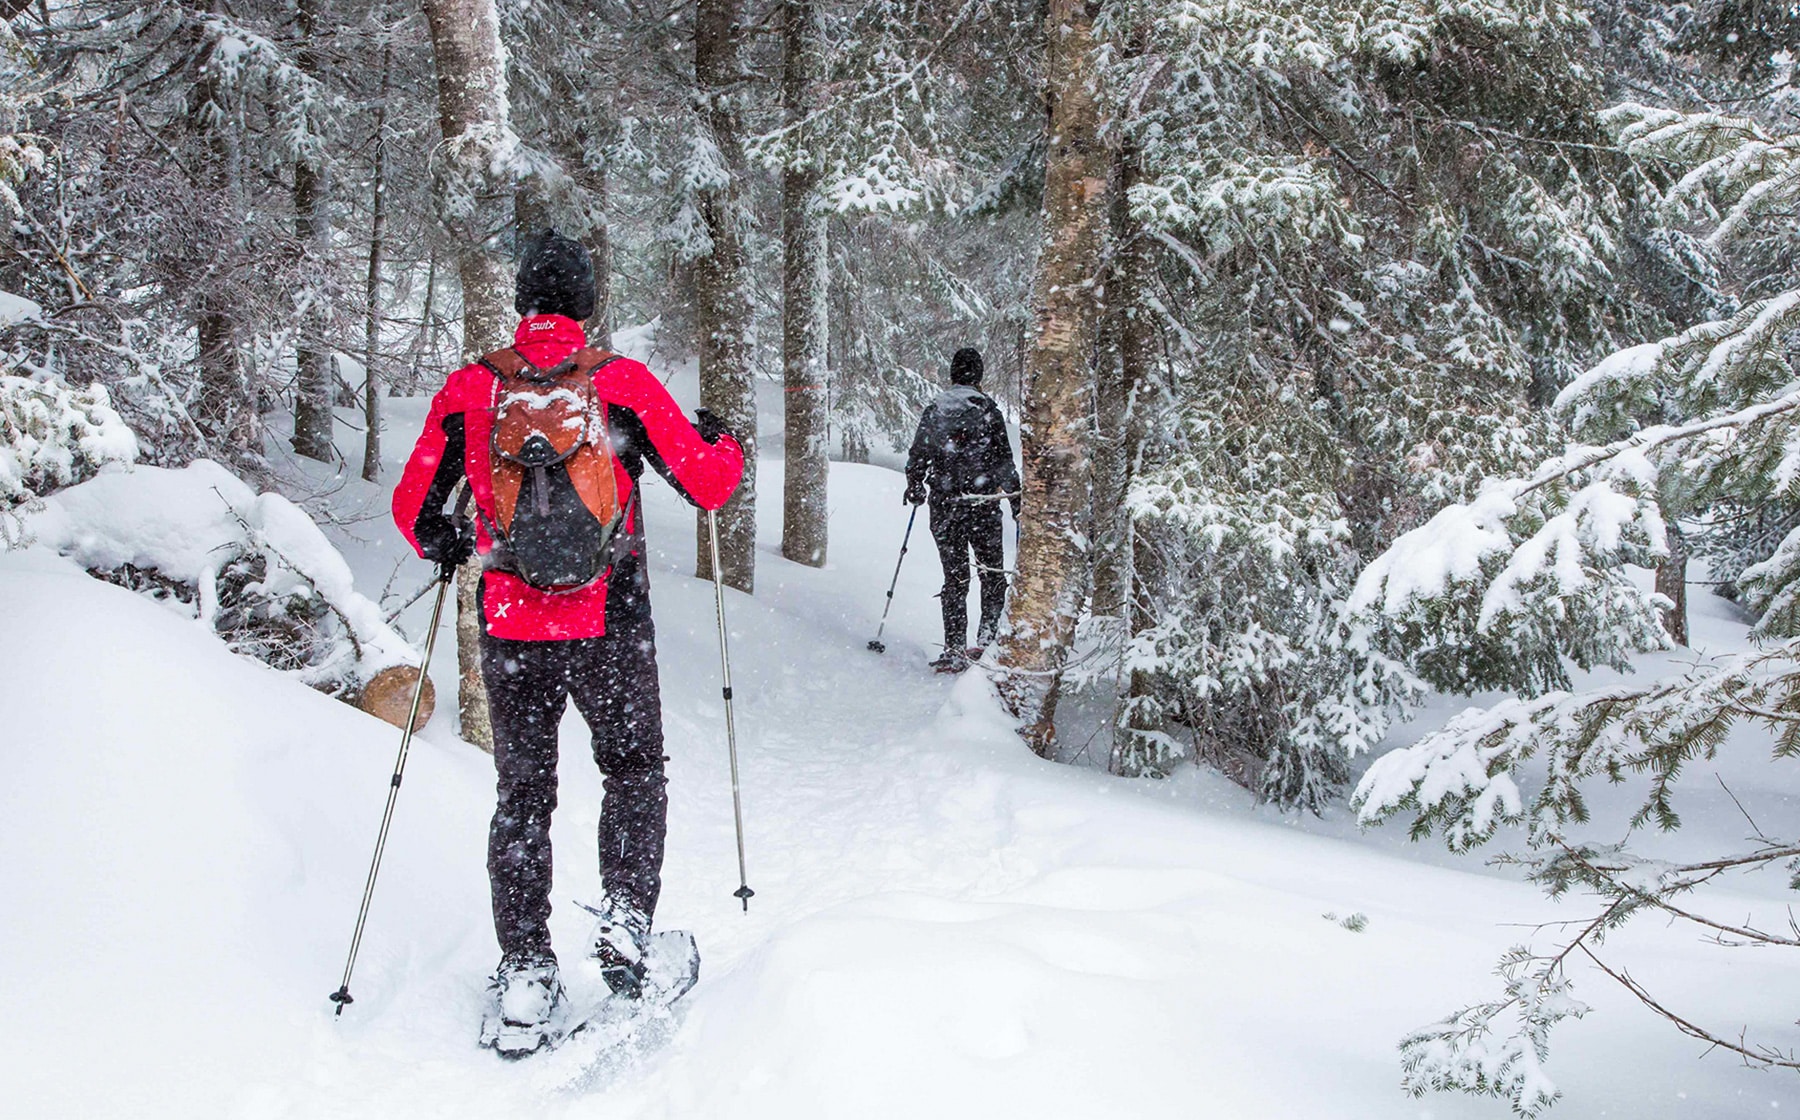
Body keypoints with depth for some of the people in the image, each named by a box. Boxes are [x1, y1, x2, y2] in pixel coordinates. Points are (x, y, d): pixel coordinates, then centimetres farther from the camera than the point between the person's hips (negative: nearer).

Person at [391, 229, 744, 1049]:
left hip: (510, 627, 2)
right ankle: (624, 921, 8)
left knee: (522, 795, 14)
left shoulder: (469, 389, 0)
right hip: (611, 626, -1)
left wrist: (443, 546, 28)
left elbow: (411, 507, 6)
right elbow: (707, 483, -3)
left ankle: (523, 969, 10)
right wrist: (723, 442, 20)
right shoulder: (623, 381, -6)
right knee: (634, 770, 20)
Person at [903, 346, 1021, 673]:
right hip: (984, 505, -2)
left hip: (945, 507, 2)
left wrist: (914, 488, 27)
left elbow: (918, 456, 8)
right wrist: (1017, 501, 1)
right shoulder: (988, 410, -3)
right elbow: (1004, 460, -5)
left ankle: (954, 652, 2)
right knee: (993, 574, 12)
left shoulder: (934, 411, 4)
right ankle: (986, 637, 2)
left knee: (955, 579, 7)